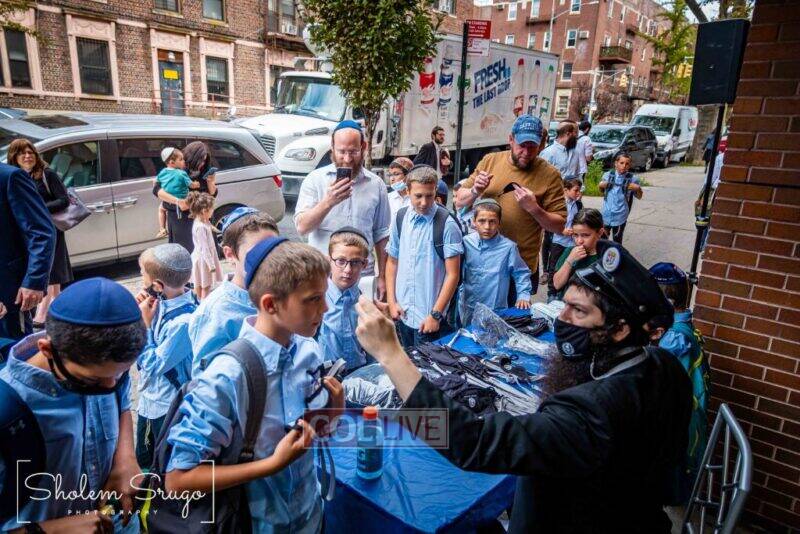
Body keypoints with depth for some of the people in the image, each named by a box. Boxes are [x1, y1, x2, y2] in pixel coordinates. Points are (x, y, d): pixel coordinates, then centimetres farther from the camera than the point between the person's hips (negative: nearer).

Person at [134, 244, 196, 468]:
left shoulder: (184, 322, -33)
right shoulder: (162, 303, -8)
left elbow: (153, 365, -24)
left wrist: (146, 324, -22)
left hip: (170, 407, -8)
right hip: (150, 399, 8)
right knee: (143, 459, 28)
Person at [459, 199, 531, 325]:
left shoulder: (508, 247, -11)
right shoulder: (466, 242, -5)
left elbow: (521, 273, 2)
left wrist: (523, 295, -5)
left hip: (496, 310, -2)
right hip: (468, 308, 2)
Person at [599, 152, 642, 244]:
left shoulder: (632, 179, -7)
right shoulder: (608, 175, -2)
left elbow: (639, 196, 3)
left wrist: (638, 189, -17)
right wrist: (601, 186, -6)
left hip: (620, 216, -2)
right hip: (606, 214, 2)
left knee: (617, 240, 10)